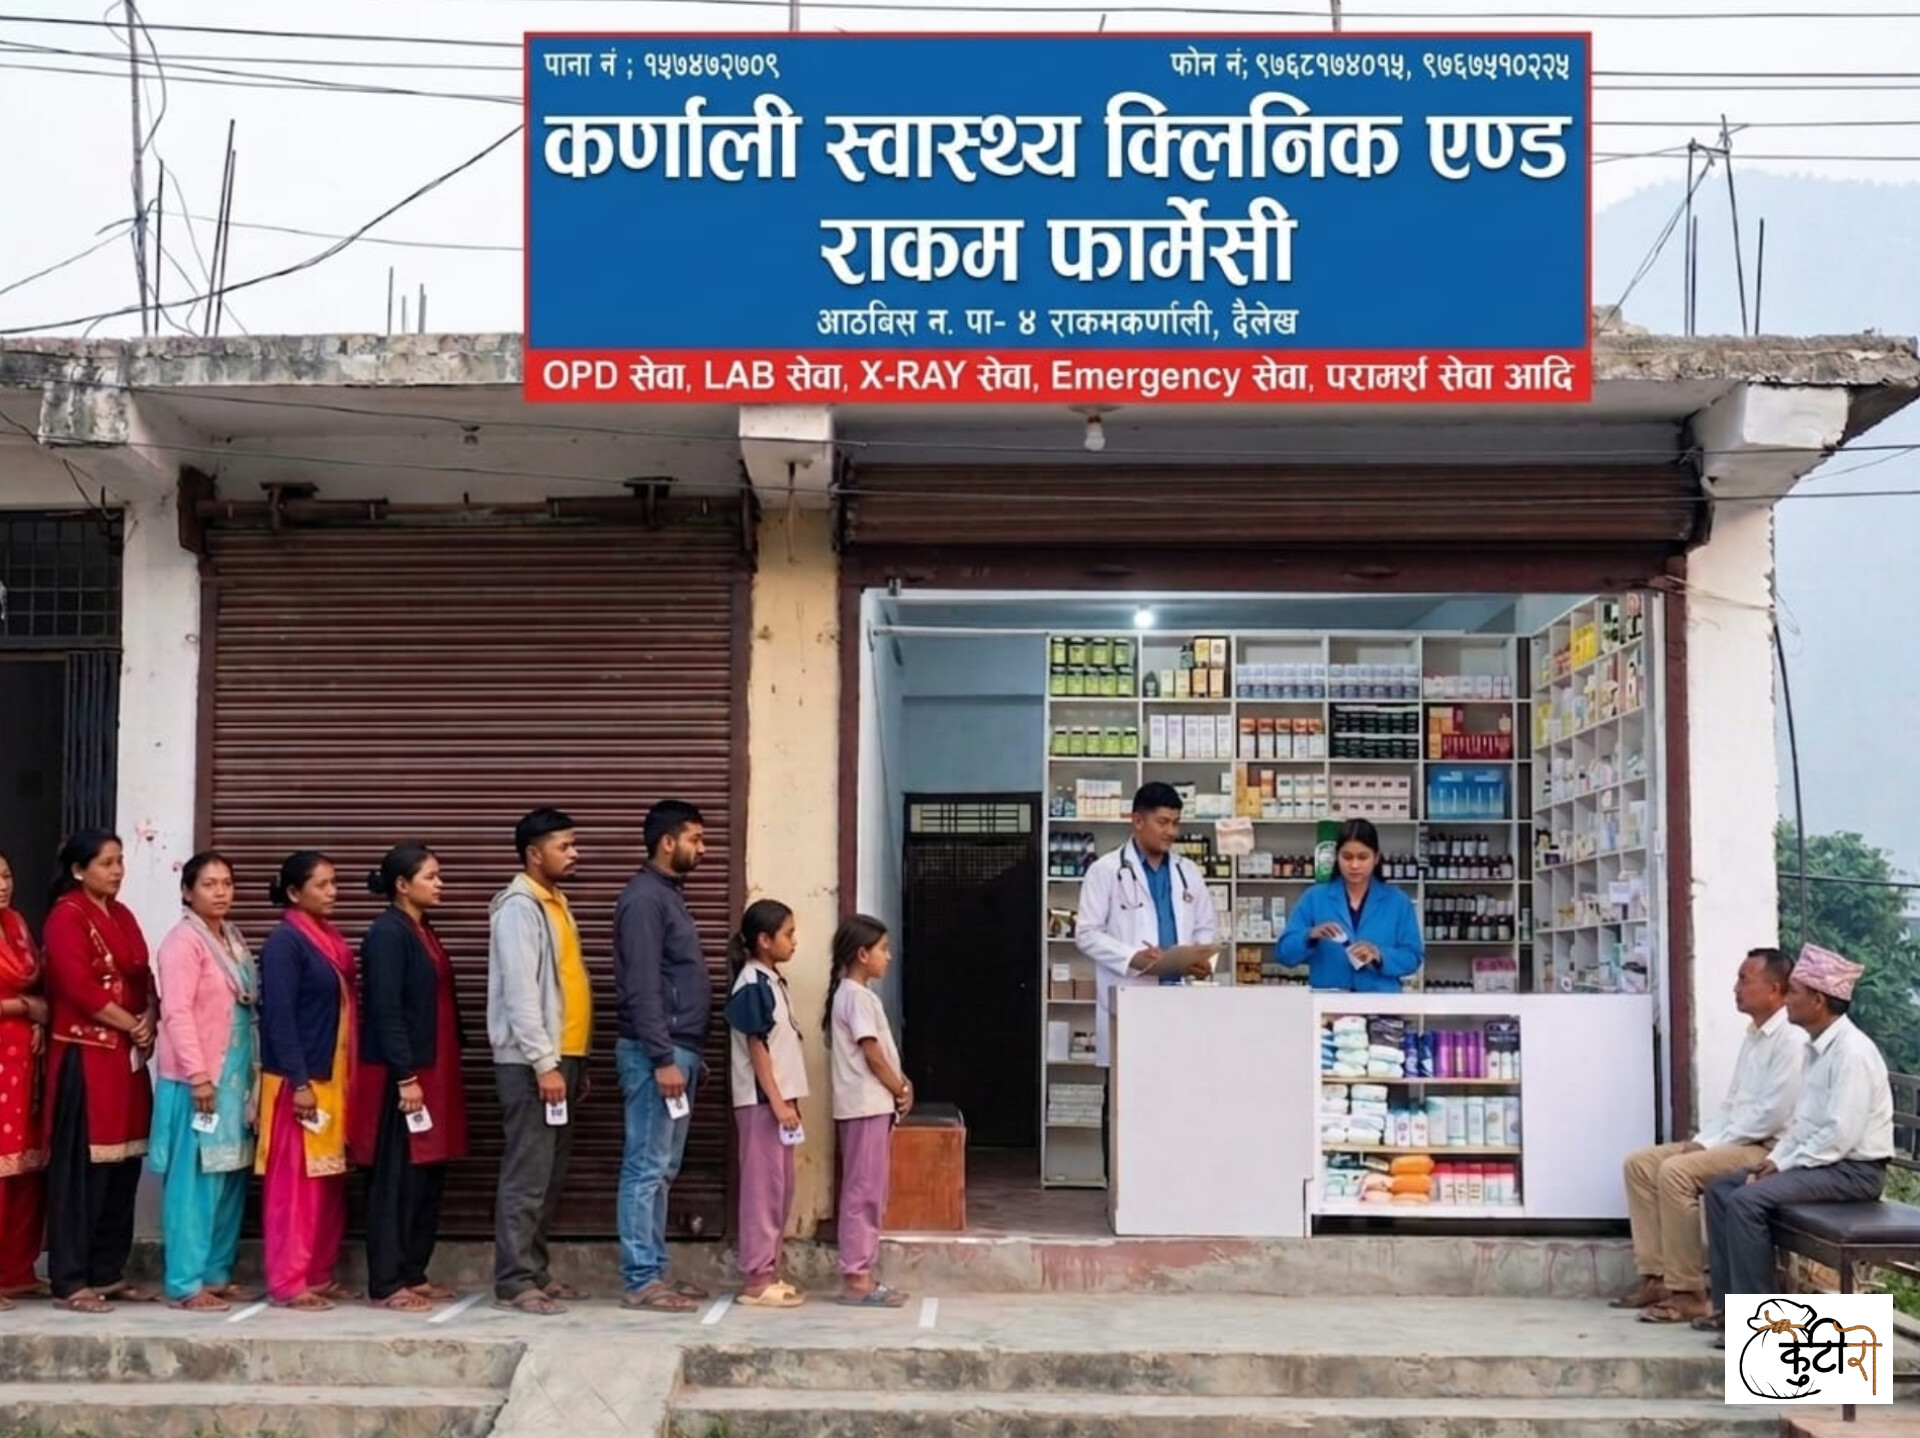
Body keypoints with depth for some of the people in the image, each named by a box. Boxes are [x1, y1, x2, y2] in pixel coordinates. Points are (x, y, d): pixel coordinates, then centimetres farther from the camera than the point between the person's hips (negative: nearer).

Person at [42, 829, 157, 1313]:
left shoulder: (122, 916, 15)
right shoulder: (66, 916, -8)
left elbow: (144, 979, 14)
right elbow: (79, 988, -17)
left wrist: (149, 1021, -5)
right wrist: (133, 1025, -11)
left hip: (128, 1056, 8)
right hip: (85, 1056, -8)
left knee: (123, 1165, 9)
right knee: (81, 1166, -5)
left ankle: (109, 1272, 16)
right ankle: (70, 1281, 0)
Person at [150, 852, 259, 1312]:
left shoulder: (233, 940, 14)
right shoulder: (183, 941, -11)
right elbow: (176, 1012, -18)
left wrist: (252, 1075, 16)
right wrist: (198, 1074, -23)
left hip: (236, 1076, 8)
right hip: (199, 1078, -8)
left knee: (230, 1178, 11)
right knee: (195, 1180, -6)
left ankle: (217, 1273, 19)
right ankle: (186, 1284, -2)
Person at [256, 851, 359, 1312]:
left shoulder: (332, 940, 13)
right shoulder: (284, 942, -12)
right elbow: (279, 1018, -17)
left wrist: (347, 1077, 12)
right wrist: (299, 1082, -20)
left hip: (334, 1077, 8)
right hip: (299, 1079, -8)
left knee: (329, 1181, 11)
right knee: (295, 1182, -4)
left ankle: (319, 1274, 19)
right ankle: (288, 1283, 1)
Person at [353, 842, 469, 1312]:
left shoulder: (424, 933, 15)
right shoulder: (387, 934, -12)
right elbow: (385, 1012, -18)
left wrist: (443, 1073, 17)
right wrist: (405, 1076, -21)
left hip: (433, 1072, 9)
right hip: (400, 1076, -9)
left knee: (429, 1177, 11)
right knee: (397, 1180, -4)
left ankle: (414, 1274, 19)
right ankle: (387, 1284, 1)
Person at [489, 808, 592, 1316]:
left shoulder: (555, 902, 17)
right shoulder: (519, 906, -13)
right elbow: (521, 993, -19)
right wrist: (544, 1063, -21)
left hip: (561, 1057, 9)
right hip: (531, 1062, -9)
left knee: (551, 1176, 12)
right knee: (527, 1175, -7)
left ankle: (535, 1271, 19)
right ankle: (514, 1282, -3)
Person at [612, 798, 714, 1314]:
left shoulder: (669, 895, 17)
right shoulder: (645, 899, -14)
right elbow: (643, 988, -20)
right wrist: (663, 1058, -22)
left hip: (678, 1050, 10)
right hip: (656, 1053, -10)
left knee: (662, 1171, 12)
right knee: (645, 1169, -6)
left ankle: (654, 1272, 17)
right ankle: (640, 1281, -3)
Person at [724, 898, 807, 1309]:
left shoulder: (773, 980, 14)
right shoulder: (753, 985, -14)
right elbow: (757, 1048, -17)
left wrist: (788, 1101, 17)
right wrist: (778, 1102, -19)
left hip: (777, 1098, 9)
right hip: (761, 1101, -9)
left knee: (781, 1187, 12)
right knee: (763, 1187, -6)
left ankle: (768, 1272, 18)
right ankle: (756, 1280, -1)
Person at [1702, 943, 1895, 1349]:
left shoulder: (1851, 1051, -19)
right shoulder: (1818, 1048, 12)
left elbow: (1841, 1134, -24)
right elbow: (1801, 1121, 17)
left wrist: (1784, 1165, -17)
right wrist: (1773, 1159, 2)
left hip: (1854, 1169, -10)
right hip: (1820, 1161, 10)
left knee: (1747, 1201, -24)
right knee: (1720, 1190, 3)